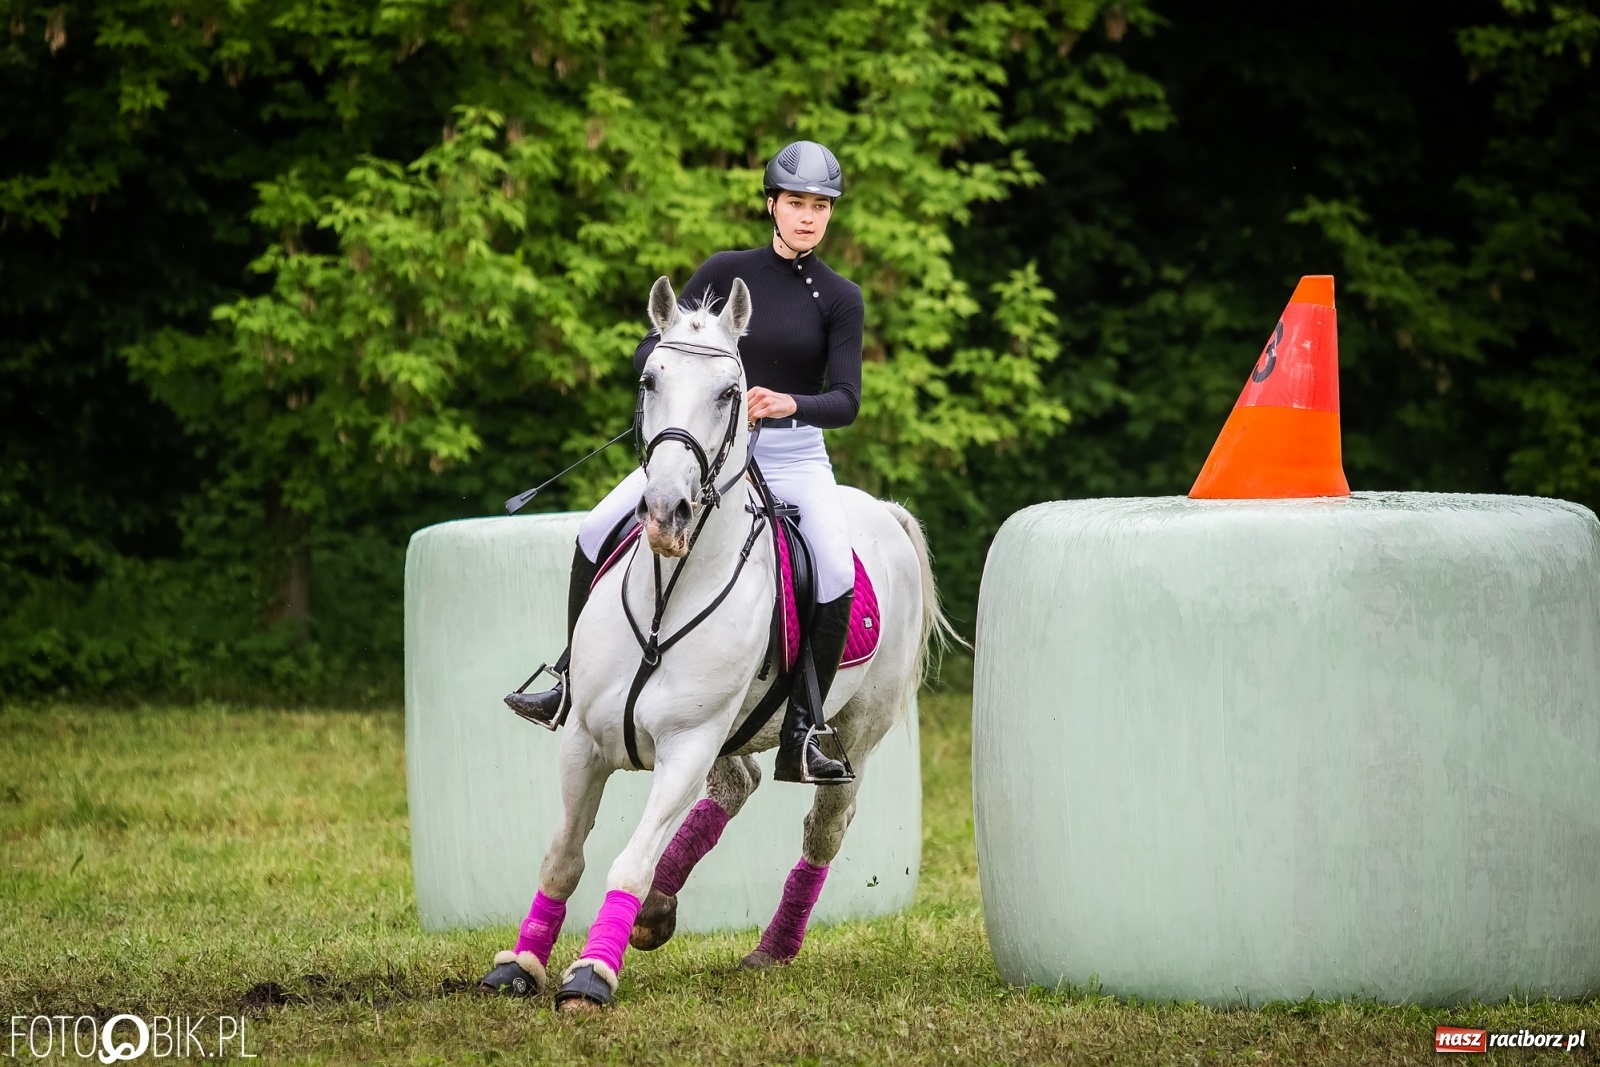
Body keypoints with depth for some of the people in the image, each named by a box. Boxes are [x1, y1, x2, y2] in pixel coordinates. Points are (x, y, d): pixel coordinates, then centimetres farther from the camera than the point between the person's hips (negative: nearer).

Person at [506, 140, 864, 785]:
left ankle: (802, 736, -19)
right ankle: (572, 682, 3)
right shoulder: (727, 273, 3)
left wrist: (790, 404, -30)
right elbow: (650, 350, 0)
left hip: (796, 458, -2)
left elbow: (846, 400, -9)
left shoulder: (839, 298, -1)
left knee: (838, 576, -27)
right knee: (597, 532, -13)